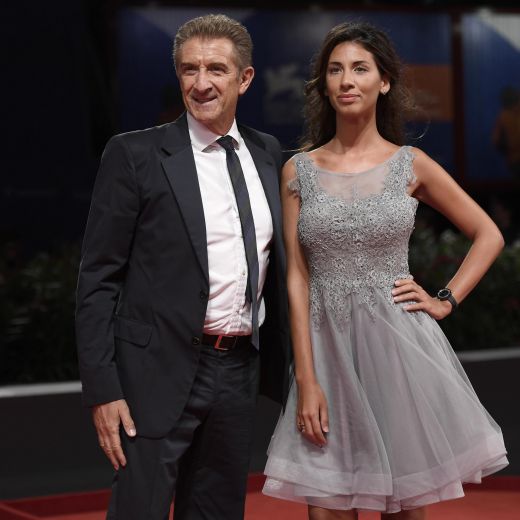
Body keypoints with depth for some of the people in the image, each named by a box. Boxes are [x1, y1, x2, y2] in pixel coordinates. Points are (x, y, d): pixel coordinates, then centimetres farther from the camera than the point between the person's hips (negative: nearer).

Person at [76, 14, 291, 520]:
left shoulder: (267, 154, 9)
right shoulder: (135, 155, -6)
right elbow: (97, 280, -8)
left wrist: (281, 362, 13)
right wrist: (102, 389, -13)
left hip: (240, 368, 5)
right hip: (161, 371, -5)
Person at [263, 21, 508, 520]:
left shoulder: (411, 165, 3)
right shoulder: (298, 171, 3)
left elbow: (488, 235, 12)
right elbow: (296, 278, 0)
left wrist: (445, 300, 0)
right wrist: (306, 380, -6)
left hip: (399, 344, 0)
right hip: (327, 347, 0)